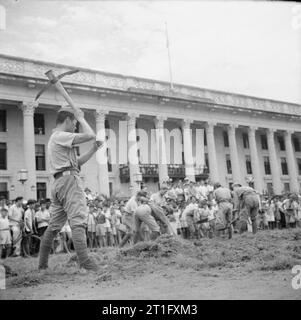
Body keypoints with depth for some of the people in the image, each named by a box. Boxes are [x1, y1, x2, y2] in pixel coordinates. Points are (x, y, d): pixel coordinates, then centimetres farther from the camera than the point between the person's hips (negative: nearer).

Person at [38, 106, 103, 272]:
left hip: (58, 183, 10)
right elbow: (90, 135, -12)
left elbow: (77, 162, 26)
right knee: (78, 221, -15)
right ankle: (85, 262, -21)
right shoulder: (61, 136, -4)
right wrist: (81, 118, 3)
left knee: (54, 225, 13)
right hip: (69, 179, -10)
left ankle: (42, 263, 20)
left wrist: (93, 149, 18)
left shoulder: (55, 138, 27)